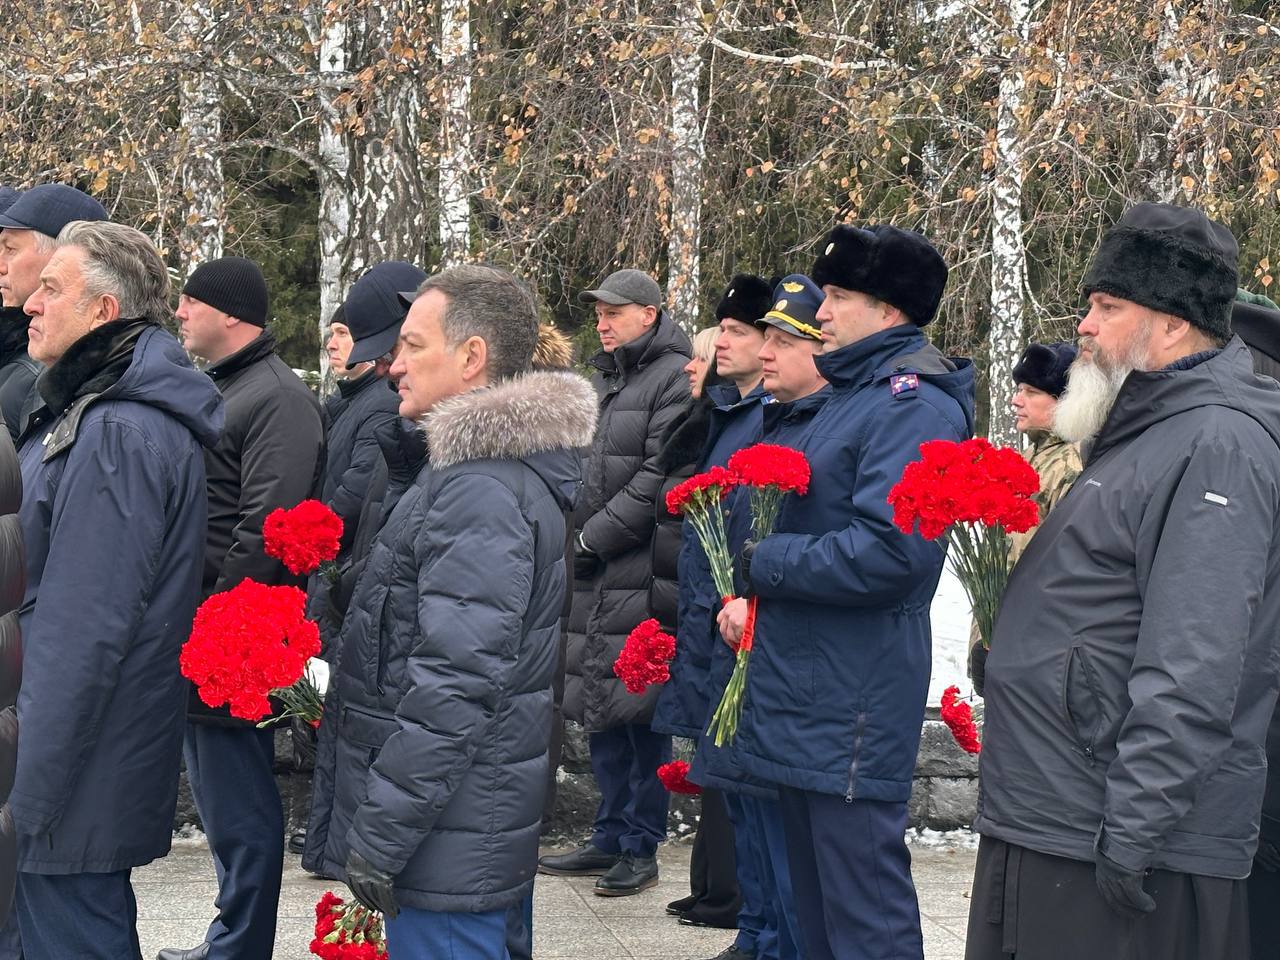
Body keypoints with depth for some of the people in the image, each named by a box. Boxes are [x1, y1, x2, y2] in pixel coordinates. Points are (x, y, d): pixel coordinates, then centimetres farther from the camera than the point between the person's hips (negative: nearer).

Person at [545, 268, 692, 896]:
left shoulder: (674, 379, -8)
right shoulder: (603, 380, 18)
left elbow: (659, 478, -16)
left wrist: (594, 538, -14)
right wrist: (570, 536, 8)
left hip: (640, 578, -8)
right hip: (593, 579, 8)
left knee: (640, 714, -2)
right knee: (599, 710, 12)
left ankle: (641, 849, 7)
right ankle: (610, 840, 22)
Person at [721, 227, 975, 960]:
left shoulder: (913, 405, -16)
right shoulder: (853, 395, 16)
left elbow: (885, 552, -27)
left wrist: (759, 564, -14)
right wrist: (755, 595, 3)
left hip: (855, 703, -10)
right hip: (807, 693, 10)